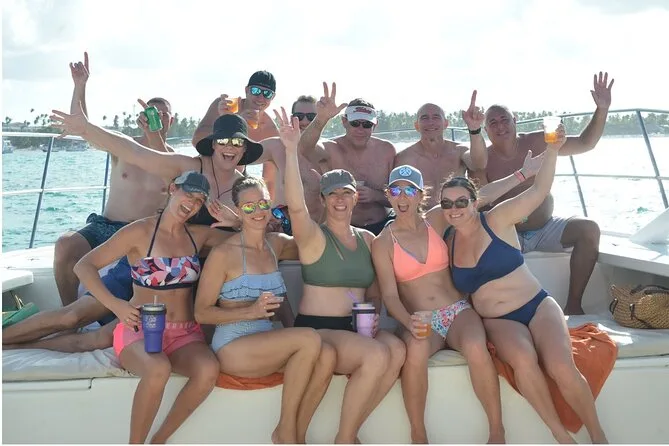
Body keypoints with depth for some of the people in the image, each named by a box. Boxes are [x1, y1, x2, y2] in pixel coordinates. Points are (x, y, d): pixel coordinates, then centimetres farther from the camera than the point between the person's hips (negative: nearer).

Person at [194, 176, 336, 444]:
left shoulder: (277, 244, 7)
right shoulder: (223, 254, -8)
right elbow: (201, 313, -6)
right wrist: (251, 311, -22)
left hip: (266, 342, 6)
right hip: (232, 348, -5)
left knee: (326, 356, -23)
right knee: (310, 340, -27)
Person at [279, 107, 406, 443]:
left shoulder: (367, 239, 13)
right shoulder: (313, 236, -3)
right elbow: (296, 206, -26)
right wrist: (291, 151, -33)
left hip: (357, 329, 5)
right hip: (316, 330, -5)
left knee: (396, 350, -26)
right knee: (377, 355, -30)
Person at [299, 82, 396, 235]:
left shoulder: (387, 150, 2)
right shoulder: (333, 149, -8)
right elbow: (305, 149, -33)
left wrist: (375, 196, -12)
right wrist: (321, 119, -50)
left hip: (381, 227, 3)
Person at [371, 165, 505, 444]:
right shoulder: (383, 243, 1)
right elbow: (390, 295, -6)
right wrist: (409, 322, -25)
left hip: (458, 311, 1)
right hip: (420, 321, -1)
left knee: (476, 348, -32)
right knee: (416, 351, -36)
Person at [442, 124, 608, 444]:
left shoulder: (497, 220, -3)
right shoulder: (449, 244, 7)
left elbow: (538, 190, -9)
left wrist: (552, 150, -18)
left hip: (537, 306, -2)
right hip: (498, 321, 2)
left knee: (561, 367, -28)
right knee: (523, 359, -33)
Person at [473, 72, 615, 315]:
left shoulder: (538, 143, -3)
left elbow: (585, 143, 1)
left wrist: (602, 110, -13)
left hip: (546, 229, 3)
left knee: (589, 229, -21)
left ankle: (573, 304, -15)